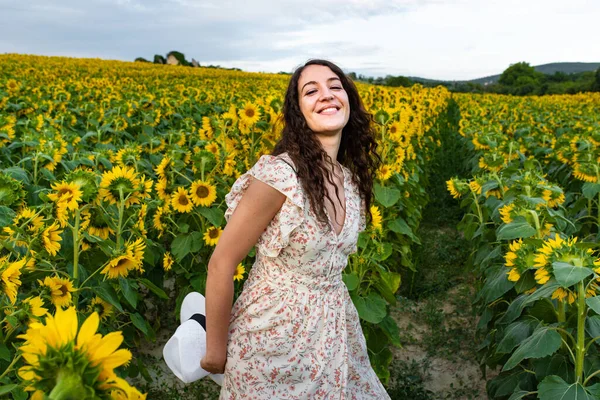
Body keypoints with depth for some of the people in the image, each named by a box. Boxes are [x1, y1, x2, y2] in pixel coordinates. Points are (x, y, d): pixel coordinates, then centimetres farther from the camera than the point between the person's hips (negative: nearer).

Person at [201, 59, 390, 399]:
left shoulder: (352, 178, -2)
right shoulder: (278, 175, -25)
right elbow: (221, 263, -18)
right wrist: (216, 348, -10)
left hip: (334, 331, 6)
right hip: (275, 336, -6)